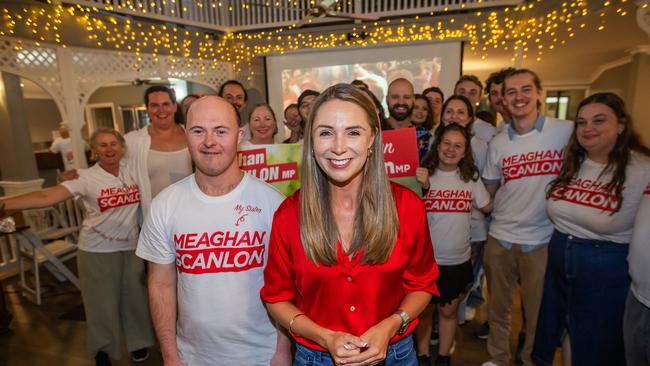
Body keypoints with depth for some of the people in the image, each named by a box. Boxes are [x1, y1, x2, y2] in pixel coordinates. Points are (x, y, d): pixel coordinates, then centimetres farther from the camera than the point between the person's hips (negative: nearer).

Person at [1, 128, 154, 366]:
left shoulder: (132, 169, -1)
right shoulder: (86, 178, -11)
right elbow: (46, 197, -20)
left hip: (130, 247, 3)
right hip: (97, 250, -2)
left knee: (133, 296, 15)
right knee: (102, 302, 11)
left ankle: (138, 342, 38)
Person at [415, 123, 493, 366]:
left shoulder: (471, 178, 0)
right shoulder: (424, 175, -10)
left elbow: (488, 207, 11)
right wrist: (422, 188, -28)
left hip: (458, 260, 2)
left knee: (448, 310, 18)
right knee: (424, 309, 15)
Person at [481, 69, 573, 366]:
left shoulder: (567, 132, -7)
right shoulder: (498, 143, 4)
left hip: (542, 240, -3)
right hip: (500, 238, 3)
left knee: (538, 314, 12)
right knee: (498, 308, 17)